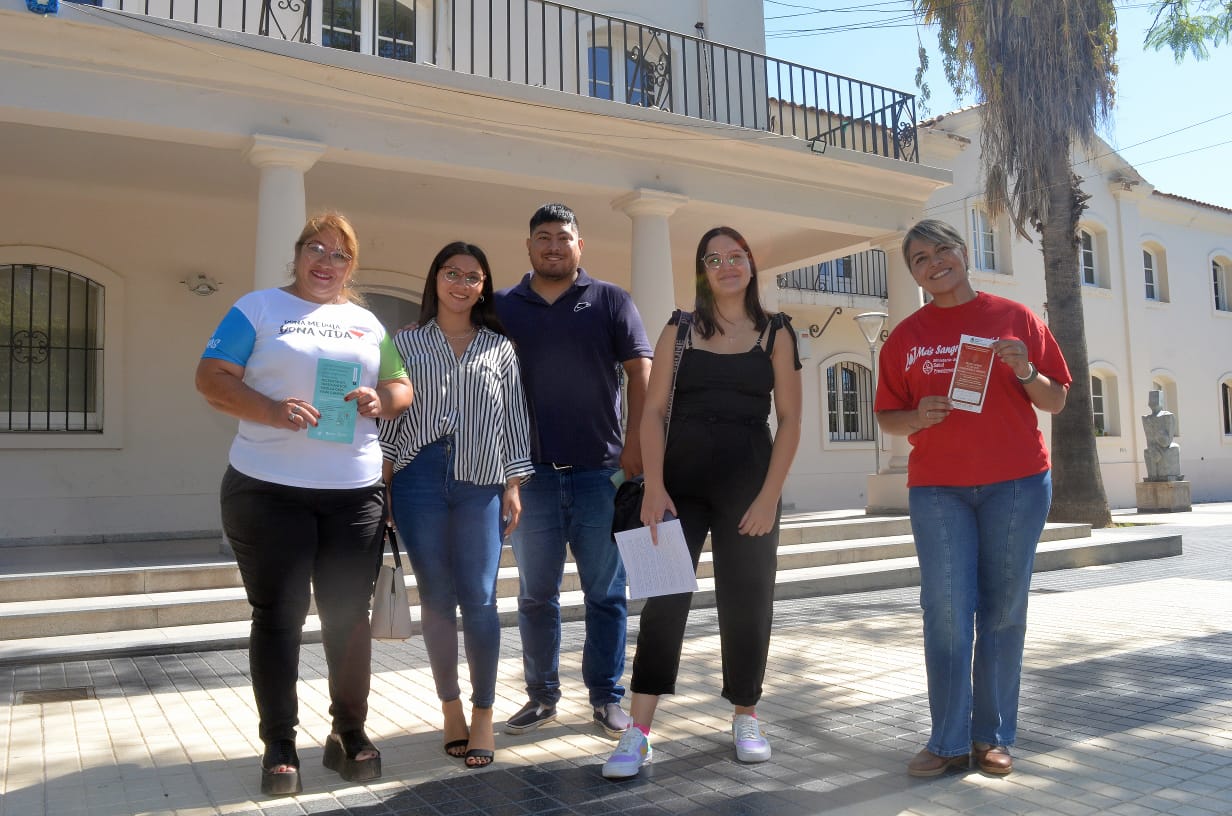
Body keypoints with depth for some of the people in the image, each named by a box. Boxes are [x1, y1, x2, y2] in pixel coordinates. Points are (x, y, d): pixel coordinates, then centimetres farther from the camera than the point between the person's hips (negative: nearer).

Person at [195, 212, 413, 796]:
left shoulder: (367, 322, 16)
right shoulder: (258, 307, 4)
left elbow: (402, 388, 17)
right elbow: (211, 378, -4)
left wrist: (381, 400, -6)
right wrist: (272, 410, -20)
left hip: (354, 491, 3)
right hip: (268, 489, -3)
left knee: (349, 615, 8)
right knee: (278, 616, 3)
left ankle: (349, 734, 23)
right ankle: (278, 746, 16)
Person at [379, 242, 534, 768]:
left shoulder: (499, 348, 13)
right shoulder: (406, 343, 11)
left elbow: (514, 418, 9)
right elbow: (389, 416, 8)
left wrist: (514, 485, 3)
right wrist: (384, 485, 1)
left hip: (481, 482, 0)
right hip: (419, 477, 0)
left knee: (479, 598, -5)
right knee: (436, 598, 4)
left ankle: (483, 714, 7)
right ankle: (450, 706, 19)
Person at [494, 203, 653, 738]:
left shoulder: (610, 301, 6)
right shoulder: (502, 307, 9)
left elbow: (640, 372, 1)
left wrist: (635, 444, -9)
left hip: (601, 472, -1)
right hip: (532, 473, 1)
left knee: (606, 593, 6)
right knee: (536, 595, 9)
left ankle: (606, 696, 18)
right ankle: (541, 696, 23)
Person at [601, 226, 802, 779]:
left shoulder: (775, 333, 5)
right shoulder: (680, 330, 6)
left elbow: (790, 421, 0)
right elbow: (652, 412, 1)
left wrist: (769, 497, -9)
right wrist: (653, 487, -10)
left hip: (749, 482, 0)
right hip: (682, 482, 0)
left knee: (746, 602, 8)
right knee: (663, 599, -3)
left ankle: (745, 717, 27)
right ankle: (638, 733, 2)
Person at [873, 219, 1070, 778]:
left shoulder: (1015, 318, 6)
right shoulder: (906, 336, 8)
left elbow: (1055, 401, 8)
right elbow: (887, 417, 10)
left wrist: (1025, 371, -12)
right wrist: (918, 417, -11)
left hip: (1016, 481, 0)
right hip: (937, 486, 0)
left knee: (1003, 611, 4)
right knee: (946, 613, -3)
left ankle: (994, 737, 16)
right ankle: (950, 741, 6)